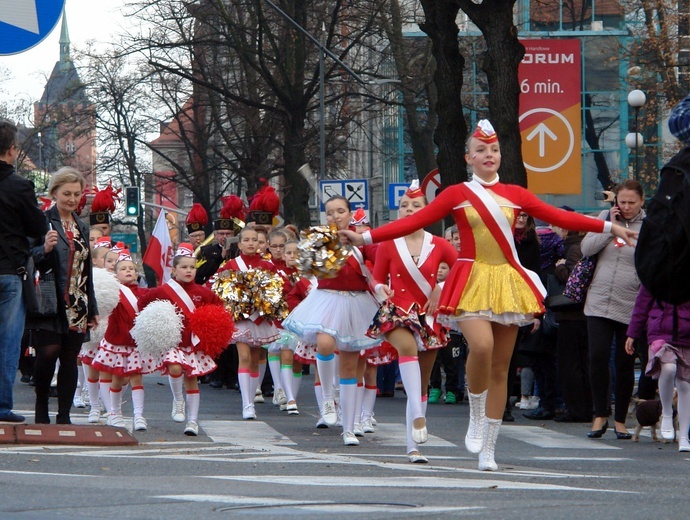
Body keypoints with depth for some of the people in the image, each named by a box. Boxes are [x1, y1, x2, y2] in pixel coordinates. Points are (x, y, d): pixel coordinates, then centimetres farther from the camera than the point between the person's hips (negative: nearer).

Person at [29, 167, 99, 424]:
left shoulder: (82, 227, 17)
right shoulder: (43, 221, -1)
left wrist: (92, 309, 20)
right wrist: (45, 249, -25)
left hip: (77, 307, 5)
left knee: (70, 359, 2)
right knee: (48, 352, -15)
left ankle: (64, 416, 5)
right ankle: (41, 407, 3)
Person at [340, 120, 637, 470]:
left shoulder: (514, 194, 10)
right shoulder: (456, 194, 4)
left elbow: (559, 217, 7)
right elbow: (414, 221, 0)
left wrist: (609, 227, 0)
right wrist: (366, 238, -8)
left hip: (507, 283, 3)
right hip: (472, 282, -3)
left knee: (500, 367, 2)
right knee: (482, 345, -29)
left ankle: (487, 450, 9)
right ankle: (476, 417, -5)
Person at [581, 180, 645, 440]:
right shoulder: (605, 217, 9)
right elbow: (586, 248, 0)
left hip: (631, 308, -2)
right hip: (599, 302, 2)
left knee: (625, 363, 3)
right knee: (598, 357, -8)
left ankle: (620, 420, 13)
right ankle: (600, 416, 3)